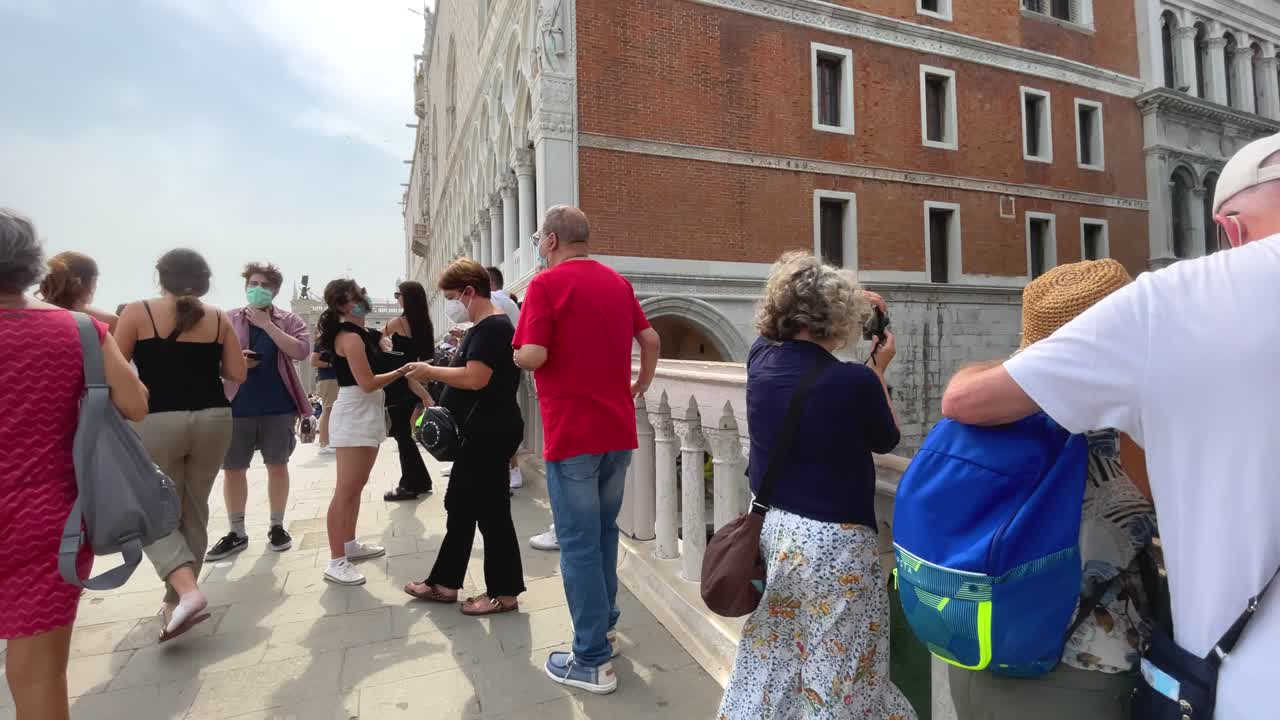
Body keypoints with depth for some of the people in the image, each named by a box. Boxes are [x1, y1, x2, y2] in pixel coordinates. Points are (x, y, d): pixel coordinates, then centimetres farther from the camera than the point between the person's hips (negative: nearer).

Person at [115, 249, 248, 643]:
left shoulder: (138, 312, -2)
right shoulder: (218, 317, 5)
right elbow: (238, 373, 4)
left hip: (158, 422, -3)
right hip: (213, 419, 3)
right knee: (194, 512, 14)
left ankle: (186, 589, -11)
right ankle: (175, 600, 24)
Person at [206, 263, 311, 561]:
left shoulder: (289, 320, 2)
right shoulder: (228, 320, 5)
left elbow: (301, 351, -15)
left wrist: (267, 324, -16)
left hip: (278, 406, -1)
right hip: (236, 406, 1)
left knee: (277, 465, 8)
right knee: (233, 468, 6)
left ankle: (277, 526, 22)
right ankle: (237, 532, 21)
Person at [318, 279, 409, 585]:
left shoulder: (362, 334, 15)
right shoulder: (350, 337, -15)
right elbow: (367, 382, -21)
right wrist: (402, 371, -14)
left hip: (367, 413, 10)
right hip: (354, 415, -10)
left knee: (357, 486, 18)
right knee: (346, 490, -7)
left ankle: (349, 545, 31)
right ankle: (336, 561, -1)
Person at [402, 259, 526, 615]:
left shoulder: (493, 327, -17)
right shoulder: (481, 328, 15)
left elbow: (476, 378, -27)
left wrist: (431, 371, -14)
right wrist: (439, 406, 14)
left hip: (490, 435, -11)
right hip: (478, 434, 11)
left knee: (491, 512, 0)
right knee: (460, 507, 17)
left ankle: (505, 592, 14)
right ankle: (444, 582, 31)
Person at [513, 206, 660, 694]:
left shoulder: (547, 284, -11)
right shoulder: (618, 283, 10)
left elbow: (533, 356, -19)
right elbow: (650, 339, 14)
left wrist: (515, 356, 2)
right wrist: (642, 383, 26)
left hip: (572, 433, -7)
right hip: (619, 430, 7)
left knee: (579, 544, 3)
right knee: (604, 531, 22)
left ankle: (593, 661, 12)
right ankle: (603, 621, 37)